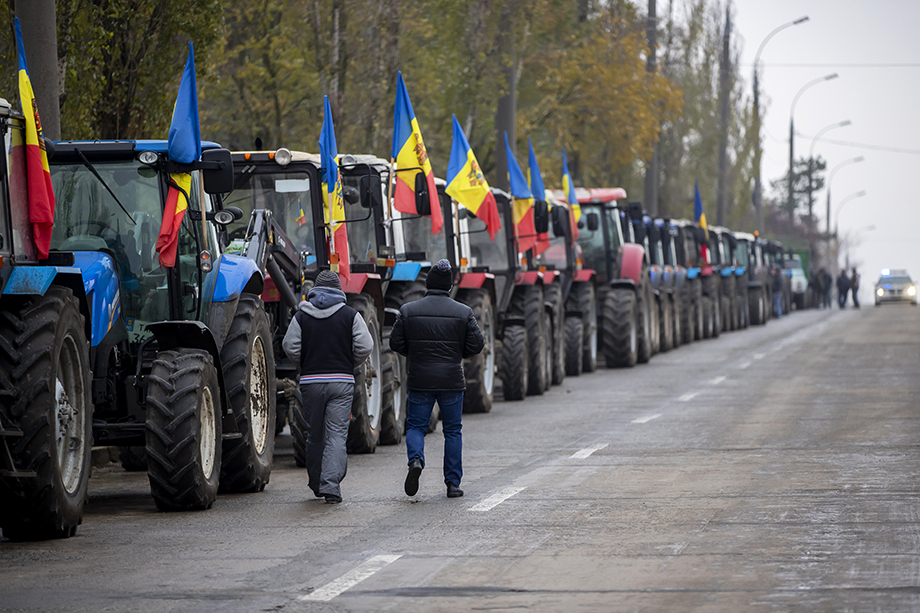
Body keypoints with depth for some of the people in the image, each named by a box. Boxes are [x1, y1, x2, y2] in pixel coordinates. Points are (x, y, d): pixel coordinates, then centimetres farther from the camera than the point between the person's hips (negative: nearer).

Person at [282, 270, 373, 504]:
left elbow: (290, 348, -3)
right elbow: (365, 347, -6)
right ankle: (331, 486, -17)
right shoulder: (350, 315, 1)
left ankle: (316, 483, 25)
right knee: (337, 435, -4)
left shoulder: (301, 316, 4)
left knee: (314, 435, 14)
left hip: (311, 381, 2)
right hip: (342, 381, -2)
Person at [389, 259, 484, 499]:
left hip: (420, 380, 0)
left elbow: (395, 342, 0)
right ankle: (453, 483, 10)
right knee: (453, 431, 10)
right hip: (452, 380, 0)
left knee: (416, 426, 11)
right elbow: (476, 344, -3)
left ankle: (416, 459, -19)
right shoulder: (463, 312, -3)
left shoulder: (408, 311, -2)